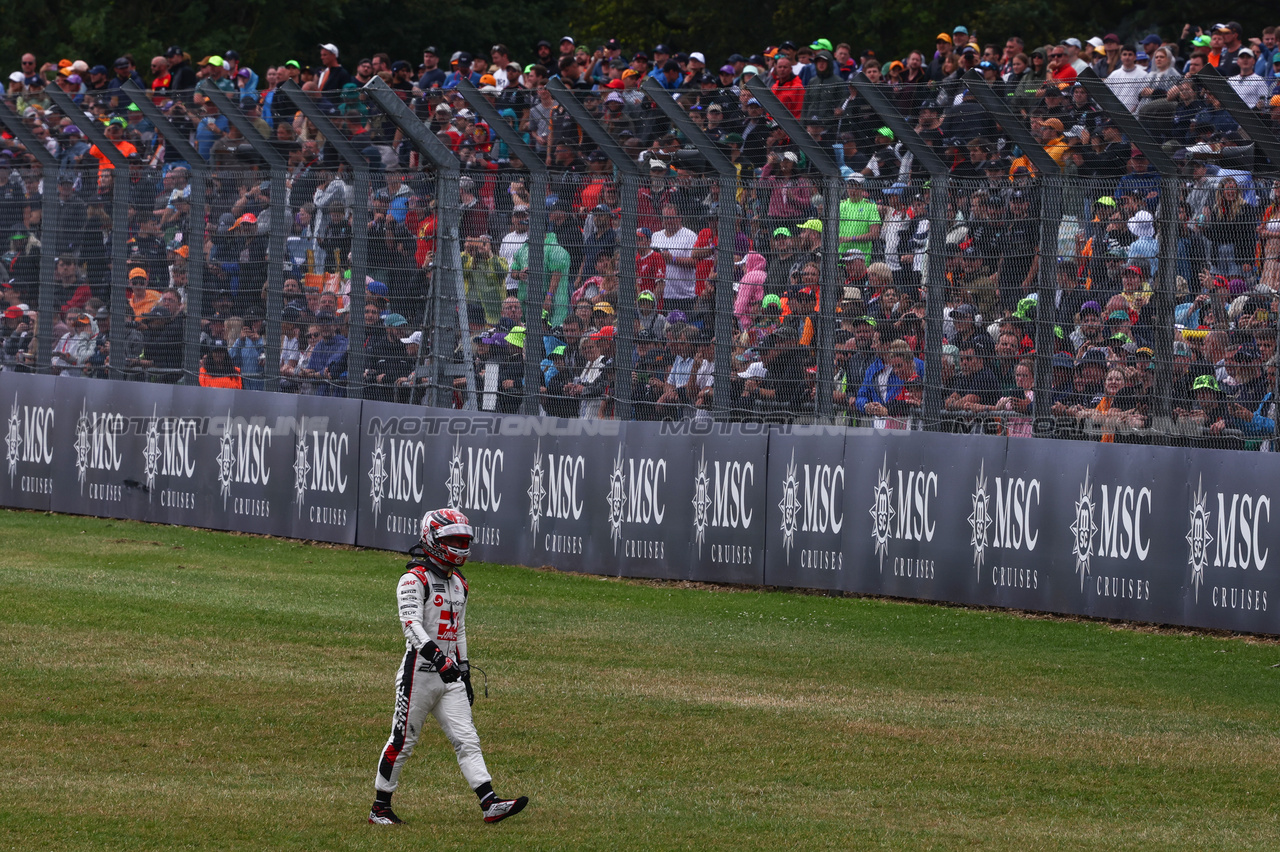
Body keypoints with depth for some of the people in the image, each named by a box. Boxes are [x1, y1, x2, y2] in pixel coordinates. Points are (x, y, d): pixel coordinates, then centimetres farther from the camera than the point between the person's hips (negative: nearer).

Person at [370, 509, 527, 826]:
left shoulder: (459, 584, 16)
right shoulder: (414, 579, -10)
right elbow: (411, 624, -23)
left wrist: (465, 674, 21)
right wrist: (438, 659, -35)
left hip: (449, 675, 7)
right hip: (420, 672, -7)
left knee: (467, 740, -3)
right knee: (403, 741, 0)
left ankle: (490, 803, -12)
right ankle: (380, 808, 10)